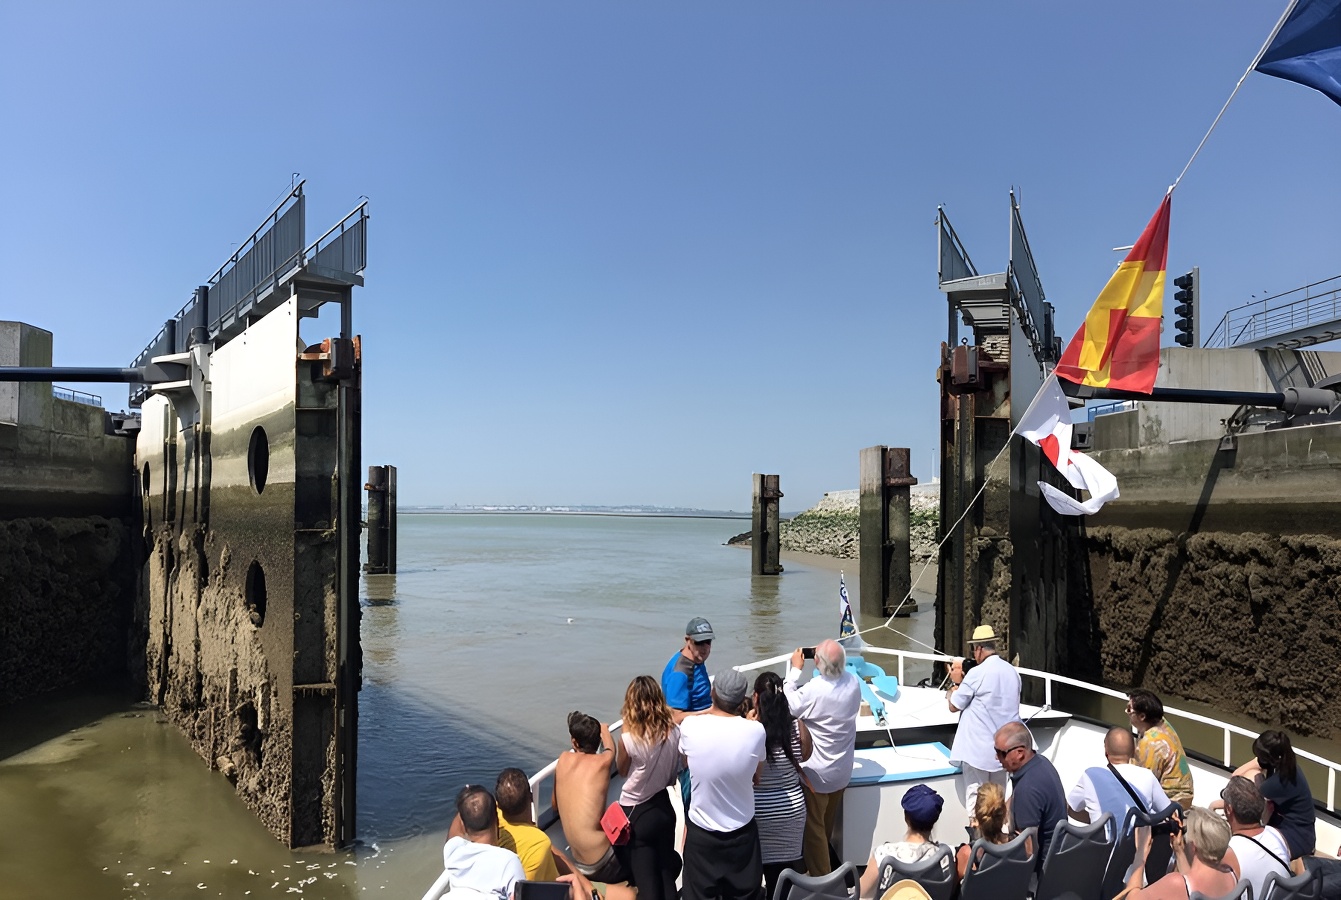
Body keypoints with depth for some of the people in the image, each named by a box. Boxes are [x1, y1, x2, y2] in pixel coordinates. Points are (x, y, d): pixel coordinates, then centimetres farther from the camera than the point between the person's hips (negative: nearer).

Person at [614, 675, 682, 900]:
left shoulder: (628, 740, -23)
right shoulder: (674, 733, -11)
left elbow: (622, 770, -3)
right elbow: (677, 768, 3)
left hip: (636, 812, -4)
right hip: (664, 807, 4)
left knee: (646, 879, 7)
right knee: (667, 872, 19)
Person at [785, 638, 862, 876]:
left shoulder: (814, 690, -31)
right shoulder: (853, 683, -13)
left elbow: (789, 705, -15)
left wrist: (795, 670, -10)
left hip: (816, 772, -6)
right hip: (842, 770, 7)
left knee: (814, 827, 11)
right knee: (828, 824, 26)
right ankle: (824, 864, 46)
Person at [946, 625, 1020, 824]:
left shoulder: (977, 673, -16)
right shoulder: (1012, 672, 4)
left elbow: (954, 705, -8)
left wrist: (955, 683, 10)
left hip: (977, 748, -7)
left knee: (975, 798, 1)